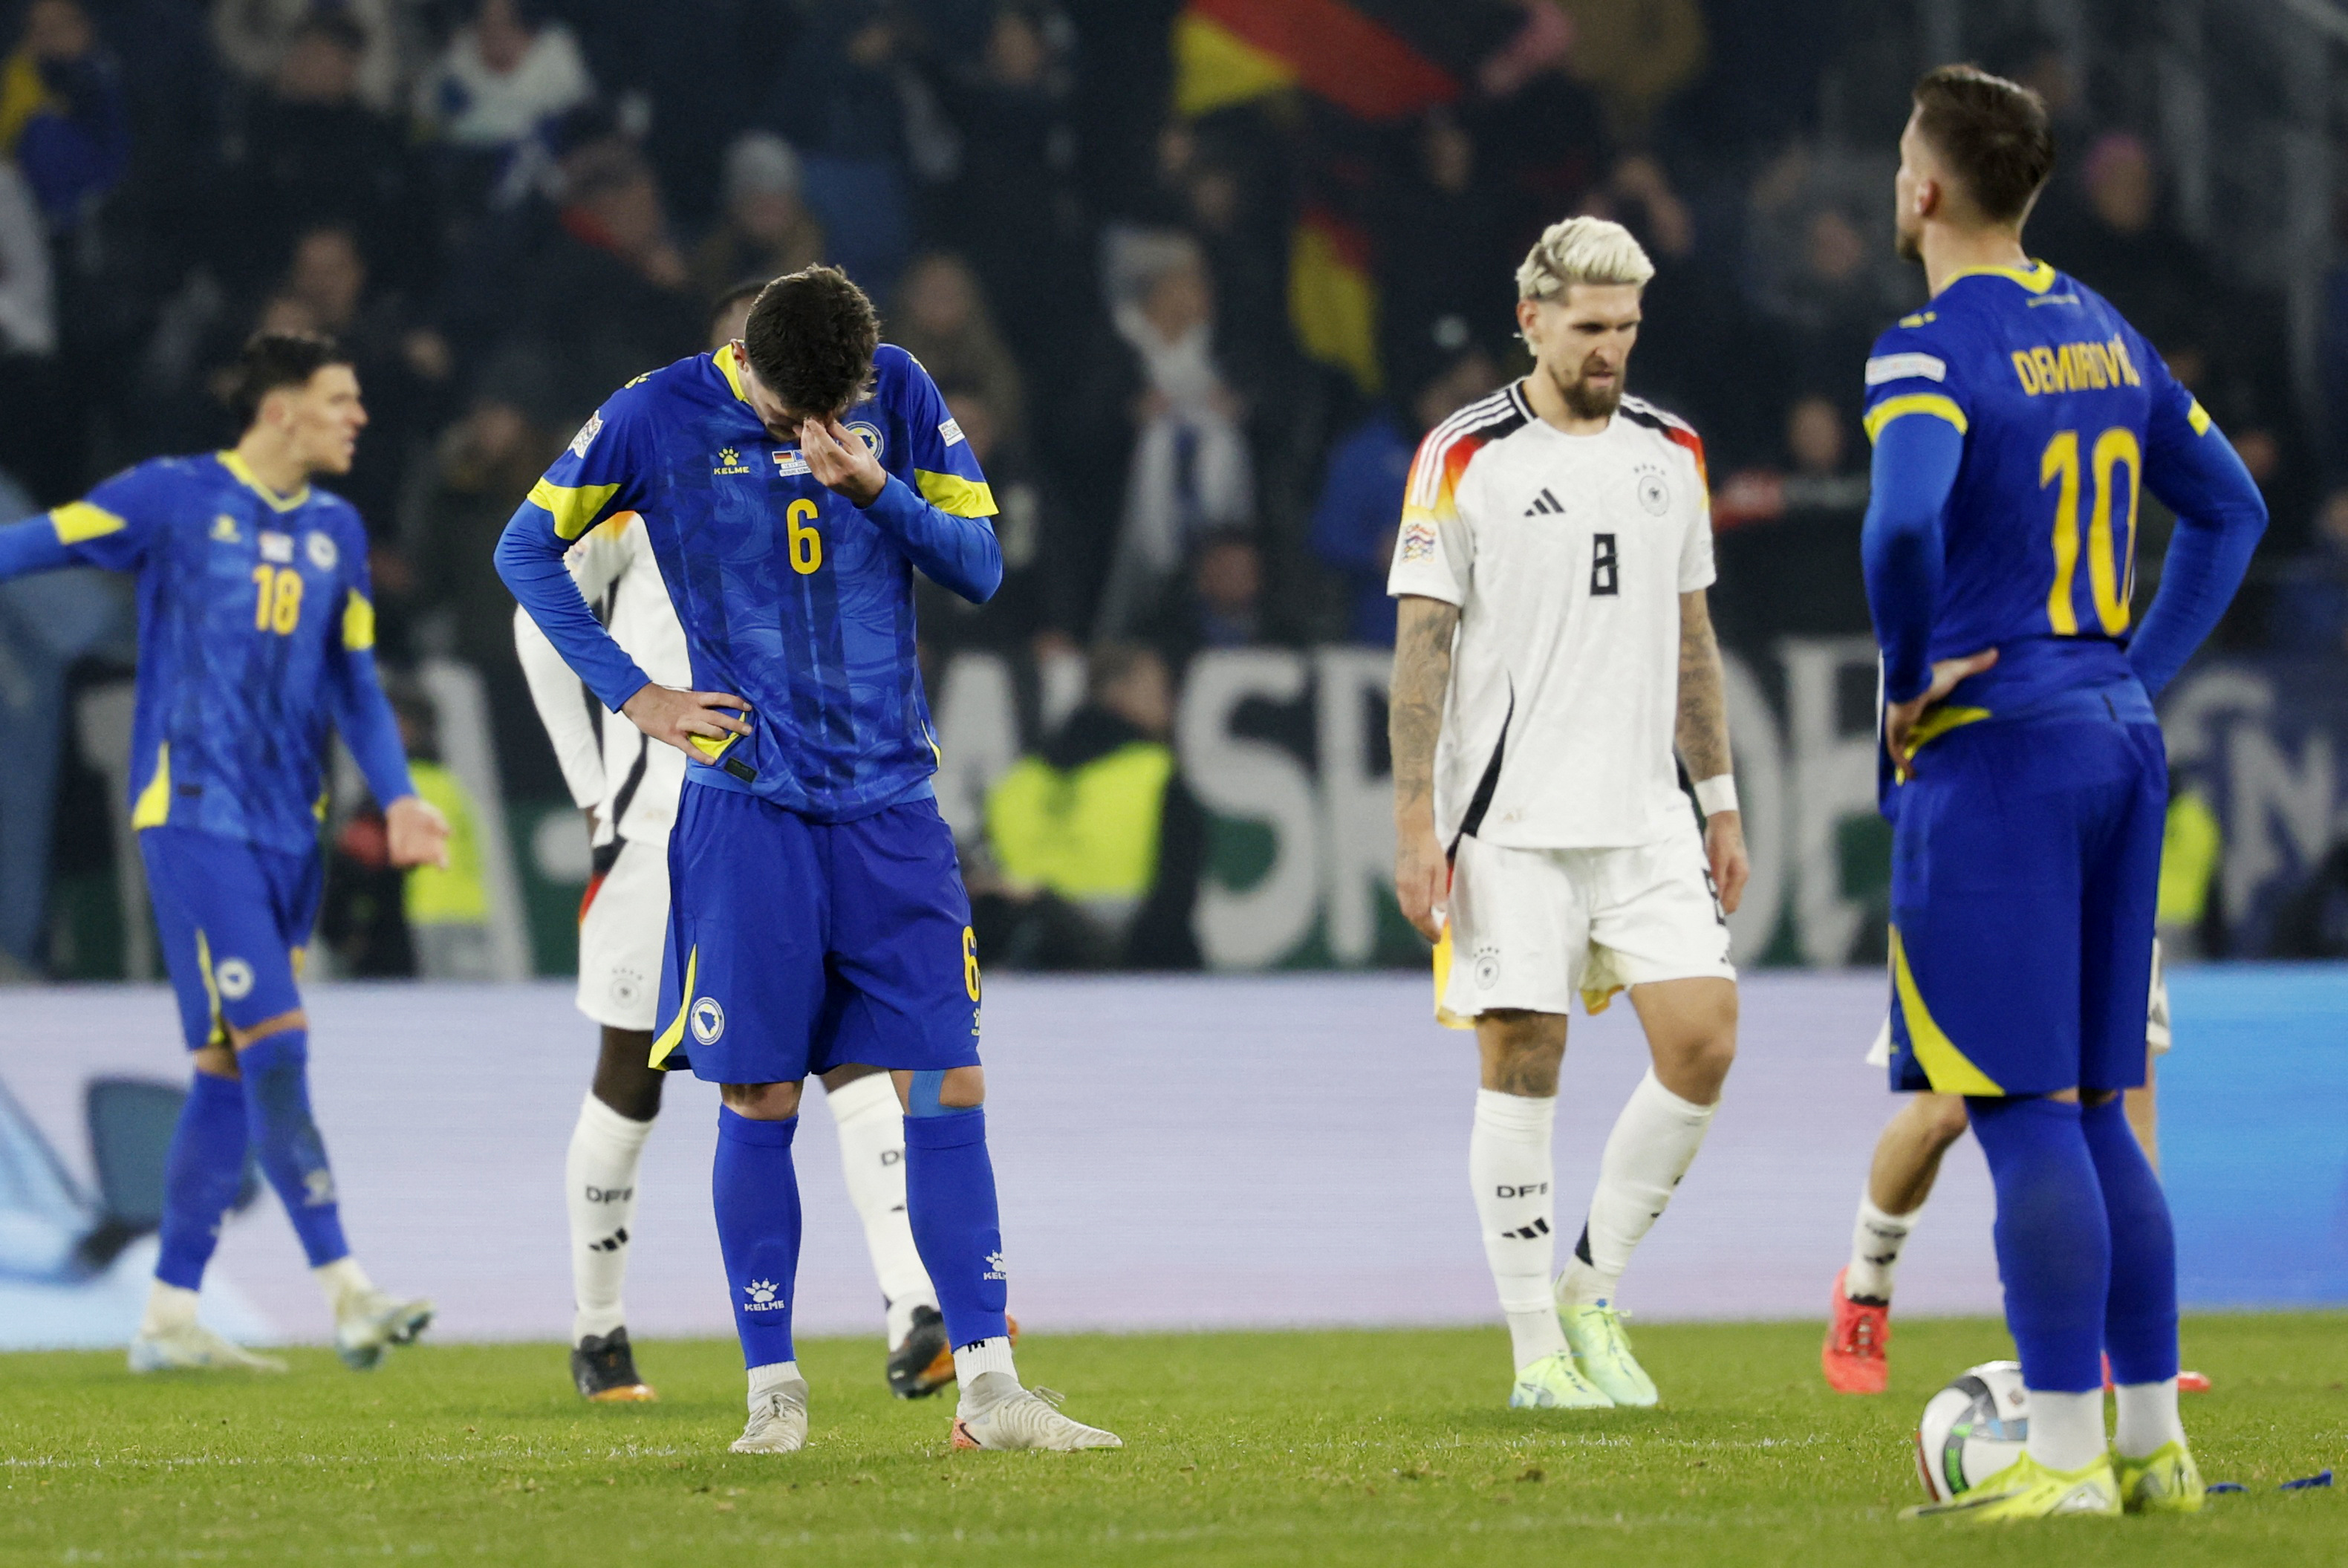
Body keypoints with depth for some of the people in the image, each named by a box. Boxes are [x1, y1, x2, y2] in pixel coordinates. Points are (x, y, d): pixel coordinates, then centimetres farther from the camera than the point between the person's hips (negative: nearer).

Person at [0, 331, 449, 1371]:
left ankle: (170, 1315, 11)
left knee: (230, 1068, 6)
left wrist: (396, 796, 6)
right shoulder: (173, 497, -4)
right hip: (194, 815, -7)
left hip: (287, 834, 7)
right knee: (275, 1044, -14)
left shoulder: (337, 533, 14)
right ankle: (345, 1293, -18)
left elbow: (354, 686, 18)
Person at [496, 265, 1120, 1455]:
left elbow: (979, 564, 3)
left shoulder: (898, 394, 1)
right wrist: (634, 698, -2)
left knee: (946, 1090, -3)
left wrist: (875, 487, -15)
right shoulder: (660, 417, -5)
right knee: (760, 1103, -1)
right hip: (750, 810, -2)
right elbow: (527, 550, 5)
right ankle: (772, 1391, 8)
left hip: (891, 807, 2)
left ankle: (987, 1388, -1)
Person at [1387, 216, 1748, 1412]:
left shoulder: (1669, 452, 11)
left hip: (1644, 815, 4)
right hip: (1510, 819, -4)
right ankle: (1539, 1352, 5)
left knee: (1703, 1041, -7)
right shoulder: (1465, 458, -4)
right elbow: (1422, 644, -5)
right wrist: (1415, 826, -10)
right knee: (1521, 1066, -3)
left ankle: (1592, 1290, 10)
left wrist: (1720, 803, 15)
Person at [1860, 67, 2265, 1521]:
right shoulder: (2103, 334, 13)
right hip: (2120, 745, 8)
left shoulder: (1931, 348, -12)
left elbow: (1904, 520, -30)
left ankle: (2066, 1457, -7)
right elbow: (2230, 506, 22)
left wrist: (1912, 676, -14)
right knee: (2094, 1111, 13)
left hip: (1993, 749, -8)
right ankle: (2153, 1443, 14)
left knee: (2025, 1113, -6)